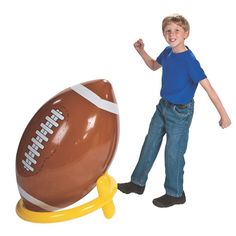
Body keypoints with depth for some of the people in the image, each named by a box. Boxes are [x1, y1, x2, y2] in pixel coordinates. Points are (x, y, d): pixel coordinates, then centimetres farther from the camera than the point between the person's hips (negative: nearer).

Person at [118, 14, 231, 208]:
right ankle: (138, 183, 34)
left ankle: (175, 194, 27)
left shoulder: (189, 60, -24)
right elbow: (154, 66, 19)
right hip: (163, 107, 7)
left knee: (173, 153, 5)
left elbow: (208, 87, -24)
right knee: (150, 145, 16)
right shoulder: (168, 52, -3)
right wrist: (141, 51, 3)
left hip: (180, 113, -7)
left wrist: (224, 115, -24)